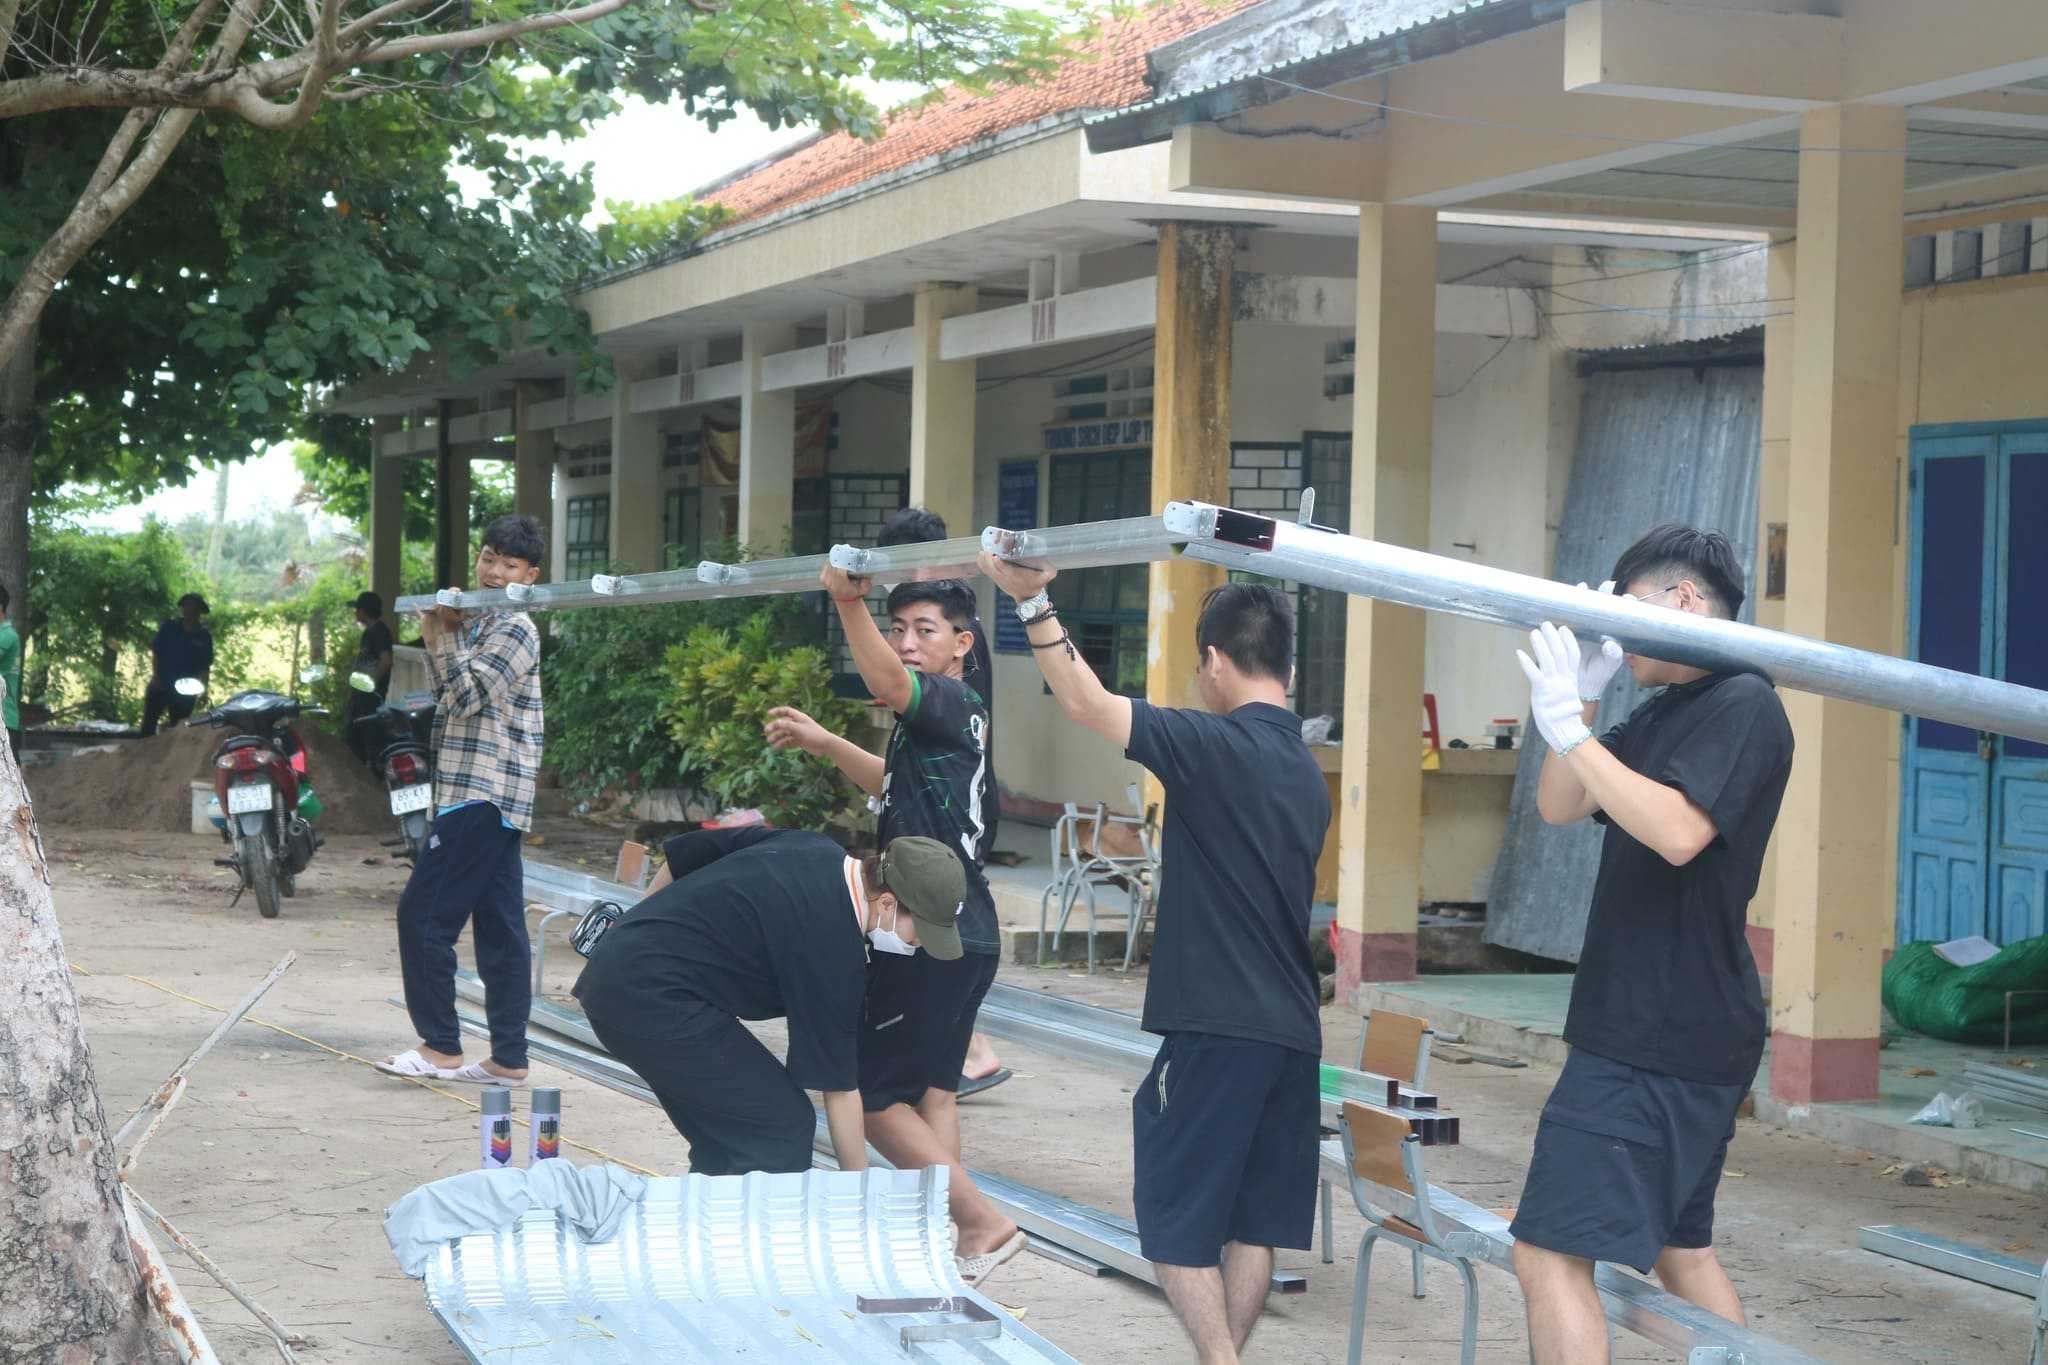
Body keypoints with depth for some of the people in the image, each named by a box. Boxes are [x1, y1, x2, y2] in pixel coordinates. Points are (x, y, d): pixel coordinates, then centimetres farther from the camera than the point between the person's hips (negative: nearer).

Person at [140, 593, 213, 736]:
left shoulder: (204, 636, 1)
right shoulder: (168, 628, 1)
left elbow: (205, 667, 2)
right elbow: (155, 653, 3)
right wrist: (155, 675, -7)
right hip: (159, 686, 0)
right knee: (148, 725, 0)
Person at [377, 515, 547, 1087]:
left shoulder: (515, 630, -9)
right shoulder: (479, 625, 21)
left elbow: (466, 696, -17)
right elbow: (450, 700, 19)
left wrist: (444, 634, -9)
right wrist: (436, 639, 7)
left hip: (483, 796, -10)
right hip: (482, 795, 10)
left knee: (423, 912, -10)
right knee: (499, 928, 7)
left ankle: (442, 1046, -7)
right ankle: (508, 1058, 7)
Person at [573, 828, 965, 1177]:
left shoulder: (815, 847, 7)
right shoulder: (833, 950, -18)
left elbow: (685, 851, 19)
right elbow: (839, 1087, -11)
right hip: (655, 1000, -10)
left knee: (726, 1137, 15)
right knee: (783, 1125, -8)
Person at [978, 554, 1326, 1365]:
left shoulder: (1216, 746, -13)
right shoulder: (1307, 771, 12)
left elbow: (1085, 703, -18)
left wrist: (1032, 601, -17)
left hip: (1216, 1028, -8)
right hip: (1291, 1029, 8)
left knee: (1177, 1223, 0)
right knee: (1250, 1221, 12)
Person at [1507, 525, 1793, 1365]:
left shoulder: (1742, 708, -13)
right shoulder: (1657, 718, 14)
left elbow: (1678, 831, -27)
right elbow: (1560, 808, 12)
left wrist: (1570, 728, -27)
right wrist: (1583, 695, -1)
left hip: (1661, 1041, -10)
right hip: (1657, 1032, 10)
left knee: (1551, 1254, -13)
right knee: (1679, 1247, 19)